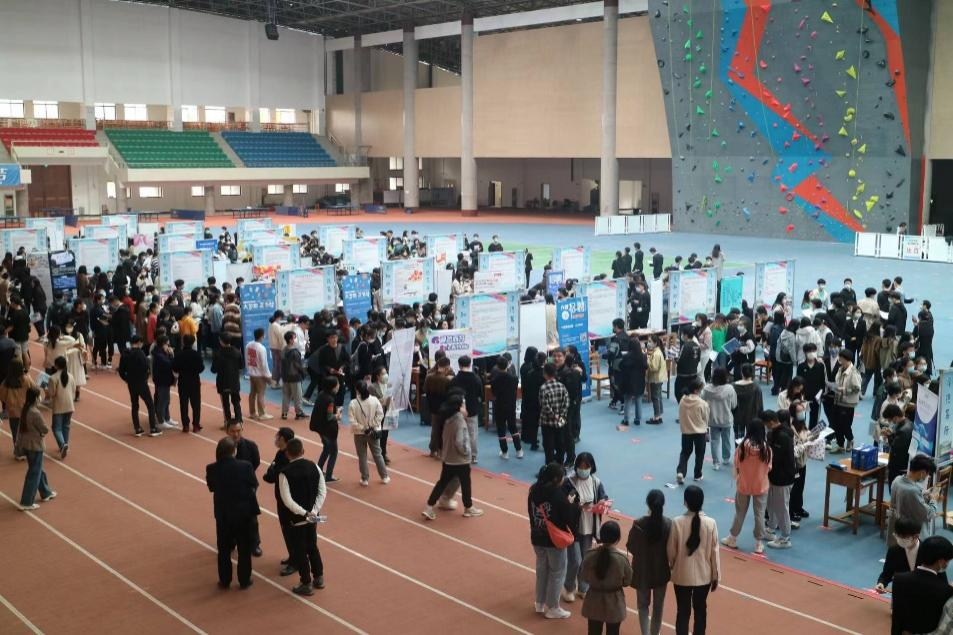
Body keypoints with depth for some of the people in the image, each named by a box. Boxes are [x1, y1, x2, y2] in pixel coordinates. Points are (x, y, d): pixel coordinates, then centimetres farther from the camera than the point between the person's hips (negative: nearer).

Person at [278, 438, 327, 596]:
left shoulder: (285, 473, -19)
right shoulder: (314, 467, -5)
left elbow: (287, 500, -23)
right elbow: (323, 492, -6)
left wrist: (304, 513, -18)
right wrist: (313, 511, -9)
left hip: (294, 519, -5)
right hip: (312, 517, 5)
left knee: (299, 551, 8)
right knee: (312, 546, 22)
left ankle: (306, 584, 17)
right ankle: (319, 578, 31)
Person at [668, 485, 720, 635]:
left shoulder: (677, 523, -17)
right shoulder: (710, 523, -14)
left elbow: (671, 551, -7)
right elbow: (714, 552, -7)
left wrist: (672, 567, 14)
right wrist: (716, 576, 6)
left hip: (682, 575, -1)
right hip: (704, 575, 1)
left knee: (683, 611, 12)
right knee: (700, 610, 19)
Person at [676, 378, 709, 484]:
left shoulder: (682, 401, -8)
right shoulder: (702, 403, -18)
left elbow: (680, 417, 2)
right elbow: (706, 419, -5)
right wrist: (706, 430, 14)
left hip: (686, 431, 3)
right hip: (700, 432, -3)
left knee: (685, 453, 15)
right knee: (699, 454, 14)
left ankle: (680, 472, -3)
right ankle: (697, 475, 23)